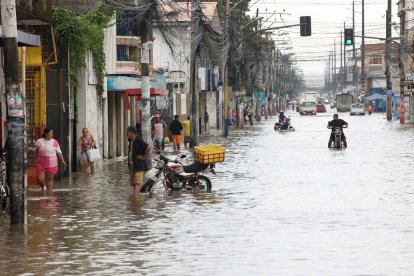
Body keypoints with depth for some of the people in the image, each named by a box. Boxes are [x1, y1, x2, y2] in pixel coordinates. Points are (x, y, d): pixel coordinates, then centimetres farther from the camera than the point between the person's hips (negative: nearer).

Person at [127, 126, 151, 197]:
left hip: (138, 165, -9)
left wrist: (144, 157, -16)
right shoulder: (131, 141, 13)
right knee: (133, 182, 12)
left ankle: (136, 196, -20)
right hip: (131, 164, 9)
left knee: (137, 182, -13)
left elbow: (148, 147, -24)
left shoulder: (139, 140, -15)